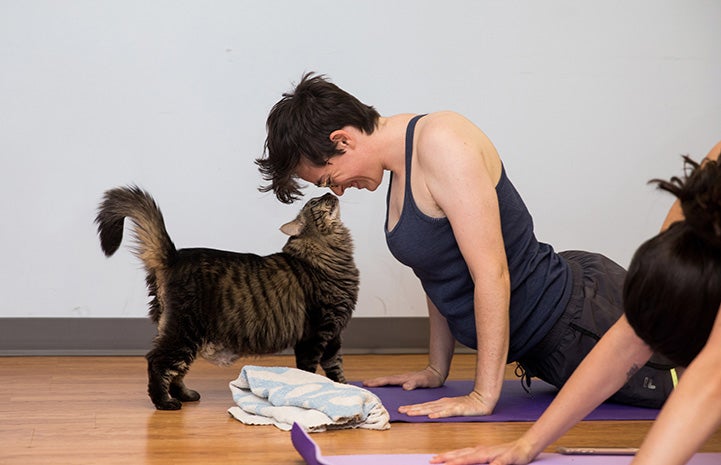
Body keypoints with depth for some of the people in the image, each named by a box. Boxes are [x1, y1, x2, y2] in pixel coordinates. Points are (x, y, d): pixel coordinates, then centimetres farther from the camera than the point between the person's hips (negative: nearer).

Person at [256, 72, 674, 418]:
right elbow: (442, 272, 16)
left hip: (581, 316, -9)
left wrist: (484, 394, -23)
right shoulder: (402, 157, 7)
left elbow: (491, 272, -26)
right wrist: (436, 370, 16)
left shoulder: (441, 142, -23)